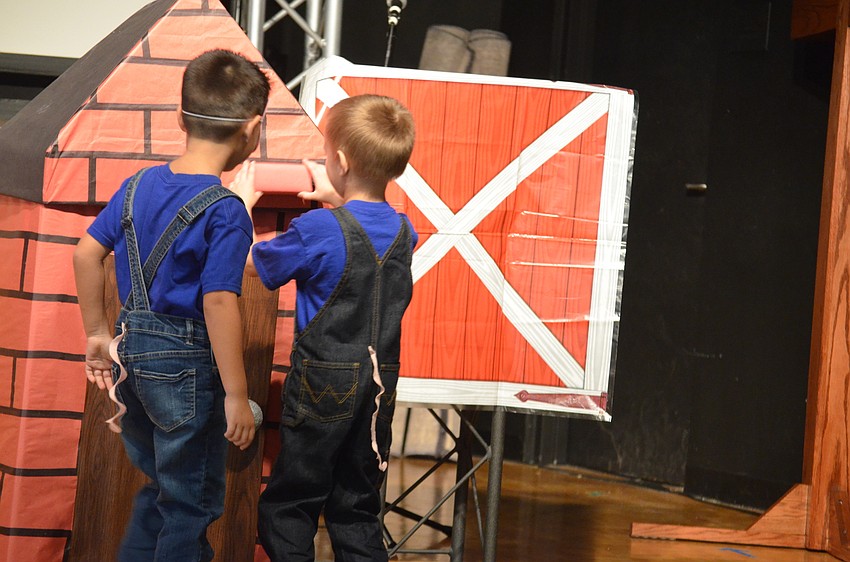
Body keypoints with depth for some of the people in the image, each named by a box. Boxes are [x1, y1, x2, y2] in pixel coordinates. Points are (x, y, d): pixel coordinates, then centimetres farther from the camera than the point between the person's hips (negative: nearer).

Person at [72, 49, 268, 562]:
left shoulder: (139, 186, 2)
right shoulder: (226, 212, -19)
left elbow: (87, 252, 6)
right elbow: (218, 303, -22)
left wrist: (98, 333, 16)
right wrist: (237, 397, -17)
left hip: (131, 348, 7)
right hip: (187, 364, -7)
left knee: (160, 485, 24)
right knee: (192, 503, 9)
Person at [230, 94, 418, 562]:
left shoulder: (317, 229, -17)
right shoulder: (404, 232, 2)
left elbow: (252, 263, -1)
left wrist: (242, 206, 12)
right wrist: (337, 201, 29)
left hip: (323, 386, -6)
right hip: (380, 385, 6)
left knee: (287, 507, 6)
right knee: (357, 510, 13)